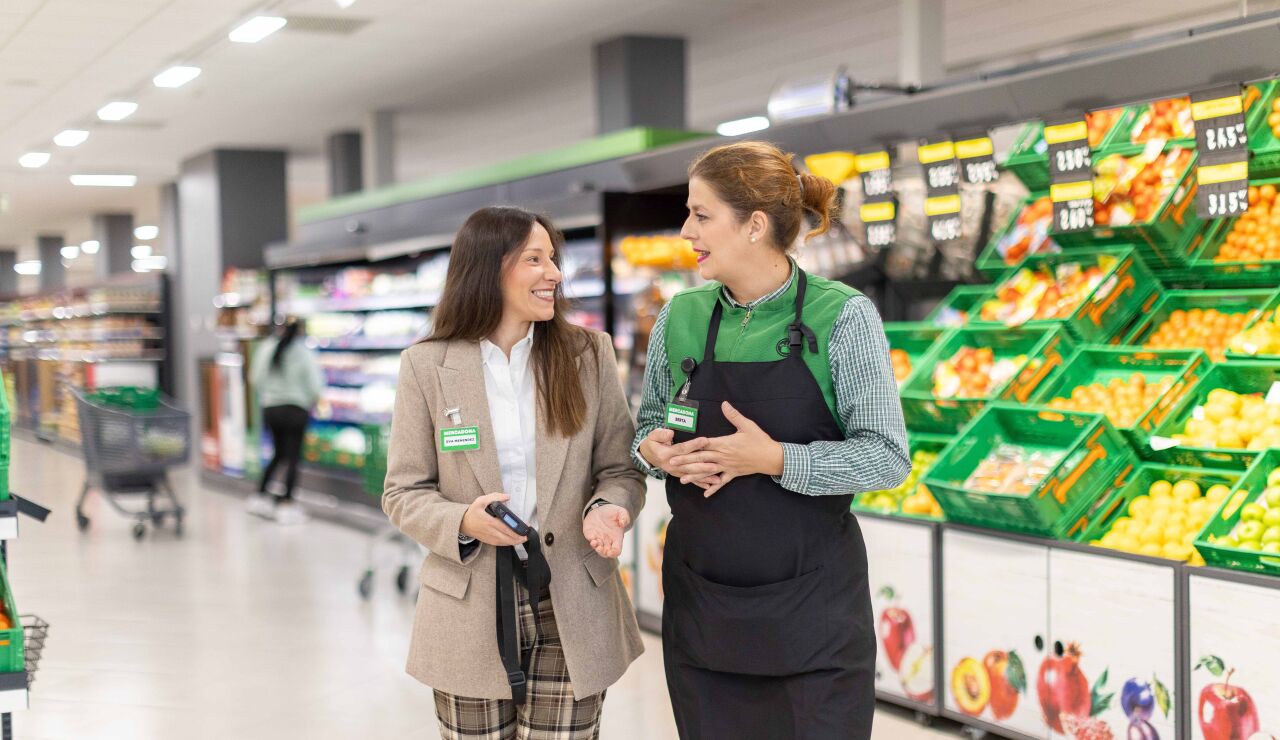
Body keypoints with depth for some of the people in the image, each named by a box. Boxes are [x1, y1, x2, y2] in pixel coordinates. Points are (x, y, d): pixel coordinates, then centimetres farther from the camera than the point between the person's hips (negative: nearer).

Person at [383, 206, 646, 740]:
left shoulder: (589, 354, 2)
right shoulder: (427, 366, -2)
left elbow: (621, 469, 6)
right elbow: (404, 493, 1)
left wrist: (607, 509, -16)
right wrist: (463, 521, -19)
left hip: (571, 613, 1)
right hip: (472, 619, -1)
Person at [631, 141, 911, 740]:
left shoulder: (841, 317, -9)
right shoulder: (681, 317, 3)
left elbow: (887, 457, -11)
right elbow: (650, 423, 16)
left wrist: (774, 459, -22)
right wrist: (653, 450, -7)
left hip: (813, 607, -4)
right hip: (700, 603, 4)